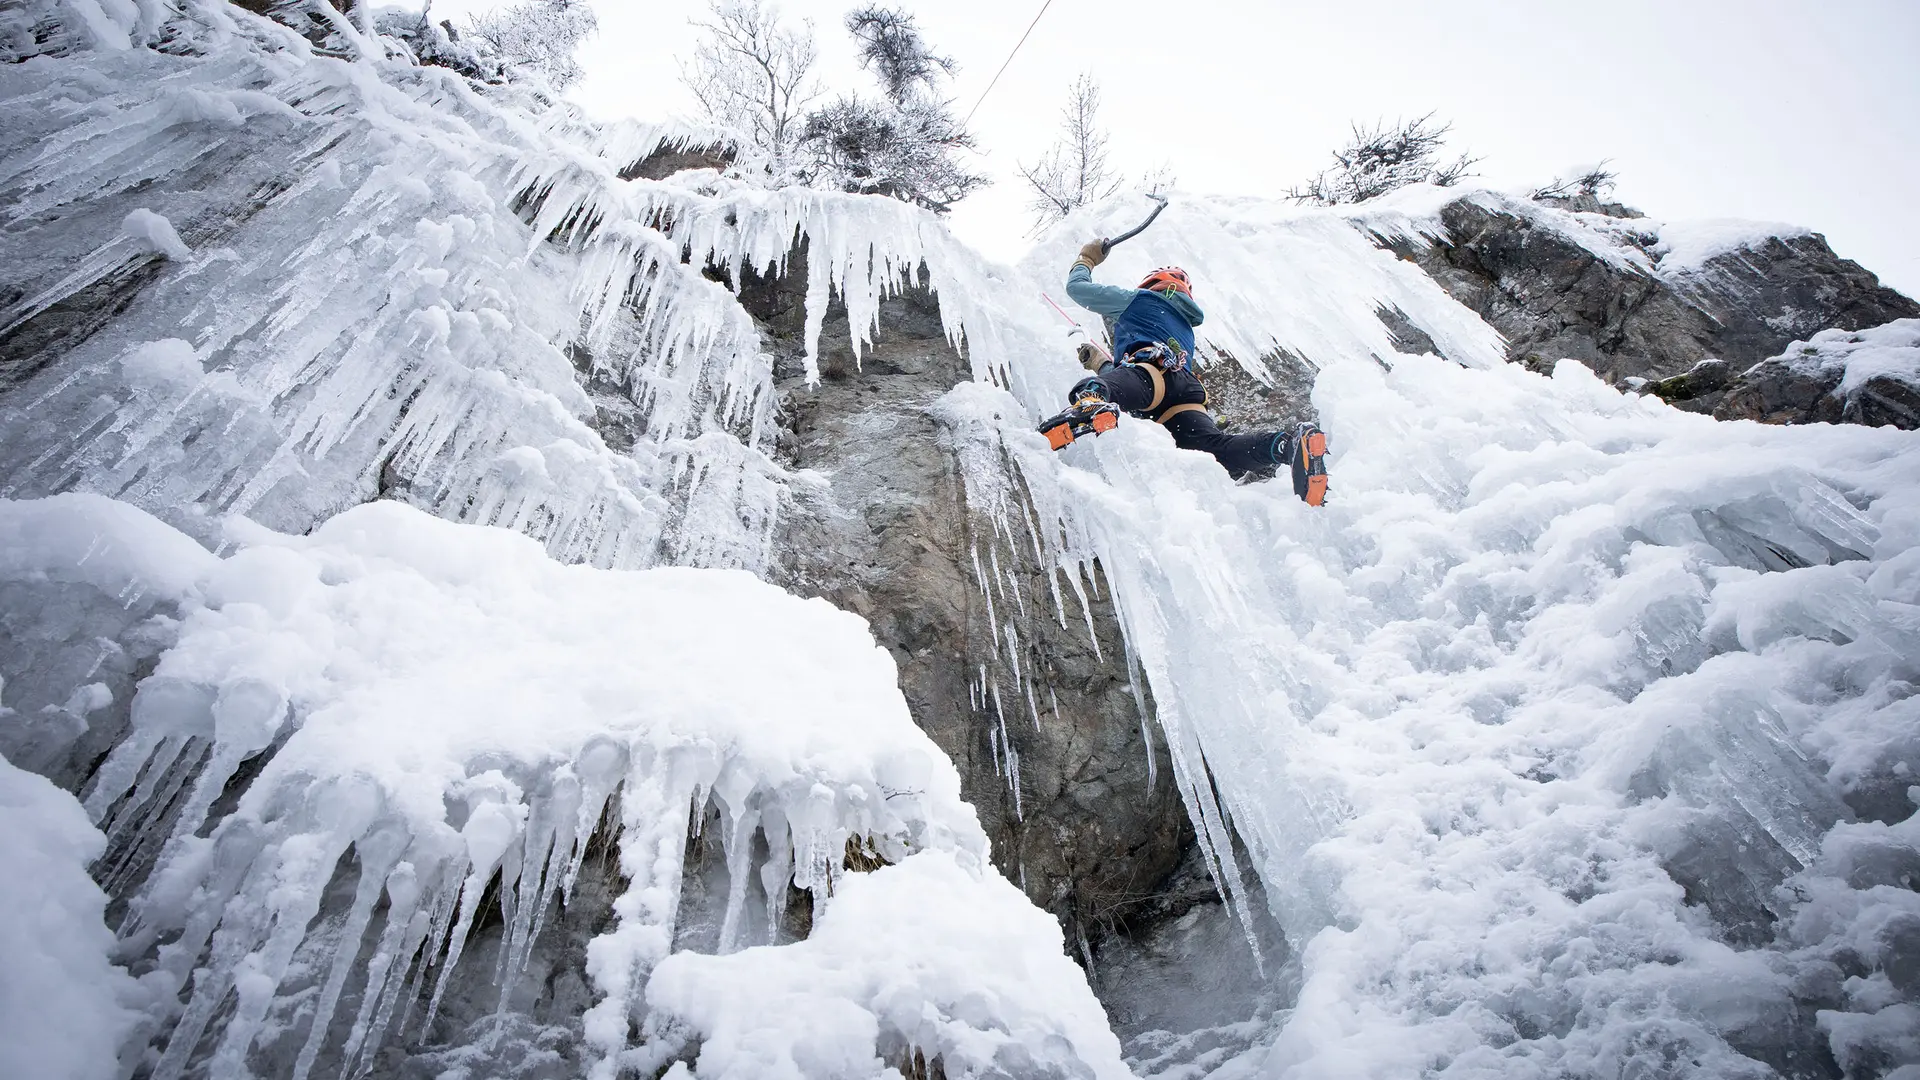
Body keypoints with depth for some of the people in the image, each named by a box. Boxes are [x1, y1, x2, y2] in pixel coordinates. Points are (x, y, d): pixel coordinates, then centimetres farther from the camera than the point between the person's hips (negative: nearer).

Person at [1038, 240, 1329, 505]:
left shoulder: (1140, 299, 31)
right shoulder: (1186, 330, 49)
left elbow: (1077, 288, 35)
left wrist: (1086, 259, 56)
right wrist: (1098, 361, 66)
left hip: (1151, 367, -6)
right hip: (1188, 390, 6)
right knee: (1217, 449, -19)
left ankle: (1091, 400, -74)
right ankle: (1294, 444, -40)